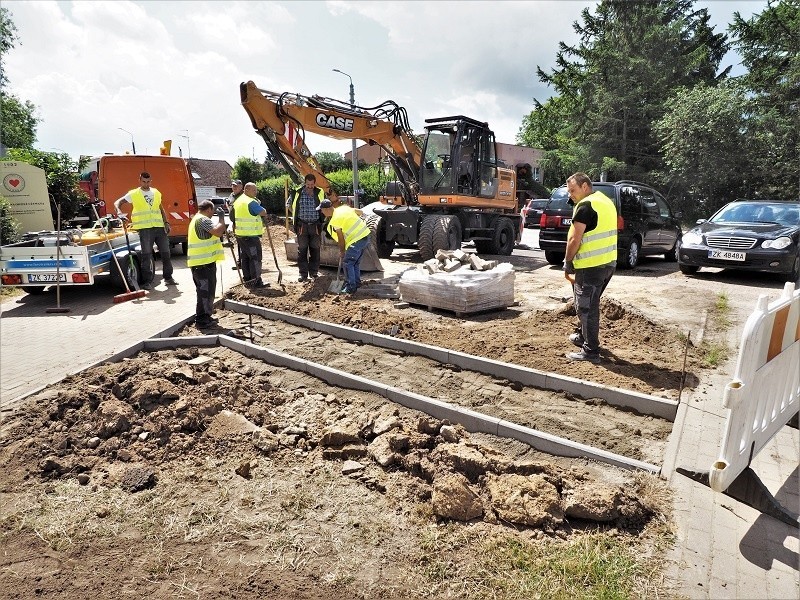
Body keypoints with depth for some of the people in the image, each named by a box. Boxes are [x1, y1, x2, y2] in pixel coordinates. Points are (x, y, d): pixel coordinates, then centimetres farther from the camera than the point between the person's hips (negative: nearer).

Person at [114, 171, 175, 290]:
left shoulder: (156, 193, 15)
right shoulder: (134, 194, 3)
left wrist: (166, 222, 11)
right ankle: (147, 281, 0)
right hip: (145, 229, -4)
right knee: (147, 256, -5)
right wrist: (120, 213, -16)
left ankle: (168, 278, 20)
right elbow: (117, 203, 2)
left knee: (166, 253, 7)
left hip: (159, 227, 4)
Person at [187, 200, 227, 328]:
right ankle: (202, 320, -1)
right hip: (204, 262, -10)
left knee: (205, 290, 17)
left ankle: (204, 317, 26)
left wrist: (223, 227, 16)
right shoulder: (203, 219, -12)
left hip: (199, 262, 10)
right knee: (206, 291, -5)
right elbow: (217, 231, -25)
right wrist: (222, 219, -10)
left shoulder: (196, 219, 21)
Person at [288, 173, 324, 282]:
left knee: (315, 249, 7)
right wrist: (295, 223, 11)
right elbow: (294, 207, 11)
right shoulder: (298, 192, 0)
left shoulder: (320, 193, 0)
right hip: (302, 225, 0)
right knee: (302, 250, 1)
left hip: (315, 225, 0)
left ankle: (314, 271, 19)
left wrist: (321, 224, 8)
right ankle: (303, 274, 6)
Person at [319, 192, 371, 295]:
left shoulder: (335, 220, -14)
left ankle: (350, 288, -2)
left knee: (347, 263, -3)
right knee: (356, 262, 19)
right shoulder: (344, 208, 10)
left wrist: (342, 251, 5)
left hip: (357, 240, -9)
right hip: (365, 236, 9)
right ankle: (356, 283, 27)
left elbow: (341, 238, -9)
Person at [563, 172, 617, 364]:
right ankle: (584, 337, 36)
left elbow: (575, 239, -17)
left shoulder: (585, 206, -15)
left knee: (586, 307, -3)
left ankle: (591, 351, 2)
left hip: (591, 265, -10)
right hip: (609, 262, 10)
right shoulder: (606, 201, 16)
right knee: (590, 304, 22)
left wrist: (568, 261, -4)